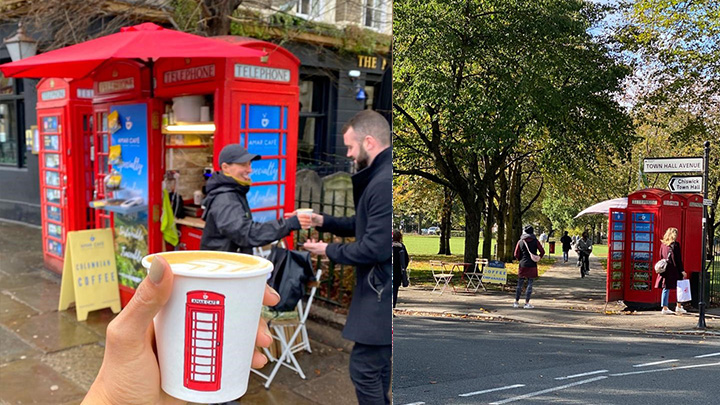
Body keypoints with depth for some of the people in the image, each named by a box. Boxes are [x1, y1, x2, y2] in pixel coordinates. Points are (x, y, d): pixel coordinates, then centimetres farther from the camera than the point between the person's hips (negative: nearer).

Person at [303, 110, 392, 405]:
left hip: (382, 292, -11)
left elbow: (374, 249, -24)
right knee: (377, 364, 21)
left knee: (363, 367, -2)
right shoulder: (380, 176, 11)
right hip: (382, 289, 11)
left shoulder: (384, 183, -23)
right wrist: (323, 221, 10)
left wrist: (329, 250, -10)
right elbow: (365, 225, 20)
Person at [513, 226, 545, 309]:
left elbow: (516, 255, 1)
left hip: (522, 265, 2)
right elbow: (542, 251, -5)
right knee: (530, 284, 2)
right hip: (532, 265, -2)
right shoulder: (535, 241, -3)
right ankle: (527, 303, 1)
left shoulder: (520, 242, 0)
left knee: (520, 284, 9)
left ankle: (516, 302, 13)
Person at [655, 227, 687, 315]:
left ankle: (665, 308, 6)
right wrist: (682, 270, -7)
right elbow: (678, 259, -10)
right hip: (674, 270, -5)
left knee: (666, 288, 7)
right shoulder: (675, 244, -9)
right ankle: (679, 307, 12)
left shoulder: (663, 244, 6)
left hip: (664, 269, 5)